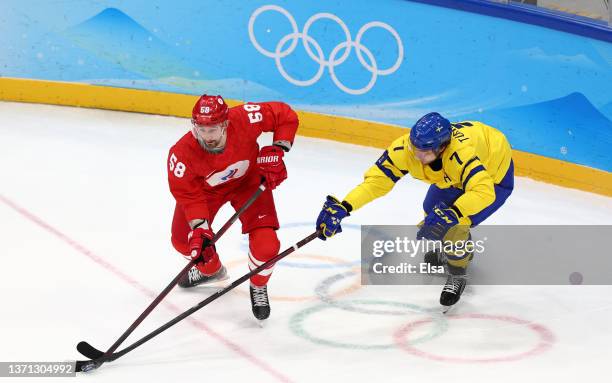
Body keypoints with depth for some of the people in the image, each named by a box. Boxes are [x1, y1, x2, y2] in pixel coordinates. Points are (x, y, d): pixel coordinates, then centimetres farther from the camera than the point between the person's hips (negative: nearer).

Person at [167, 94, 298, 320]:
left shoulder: (244, 119, -38)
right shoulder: (182, 154, -35)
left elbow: (286, 116, -22)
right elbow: (188, 194, -22)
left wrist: (276, 151, -28)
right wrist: (200, 228, -31)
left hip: (248, 179, -1)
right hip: (205, 187, 2)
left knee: (265, 243, -17)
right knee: (184, 240, 3)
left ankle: (258, 287, 17)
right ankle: (211, 269, 40)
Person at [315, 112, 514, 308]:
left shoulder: (461, 153, -45)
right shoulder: (405, 148, -29)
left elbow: (483, 191, -56)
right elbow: (377, 179, -24)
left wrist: (451, 214, -67)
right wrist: (343, 207, -34)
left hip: (493, 177, -7)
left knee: (454, 227, -21)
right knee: (432, 212, 14)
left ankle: (457, 275, 7)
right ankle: (458, 249, 47)